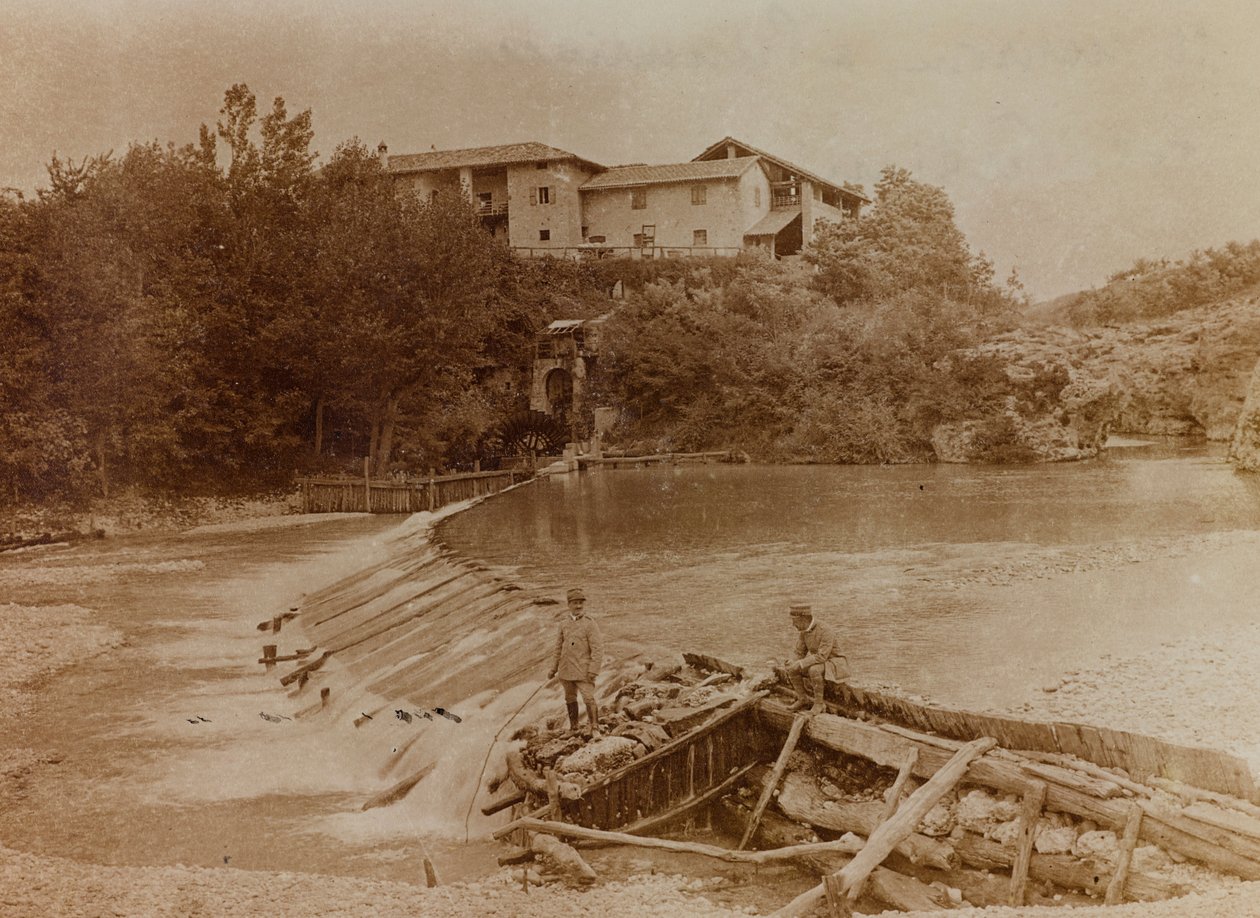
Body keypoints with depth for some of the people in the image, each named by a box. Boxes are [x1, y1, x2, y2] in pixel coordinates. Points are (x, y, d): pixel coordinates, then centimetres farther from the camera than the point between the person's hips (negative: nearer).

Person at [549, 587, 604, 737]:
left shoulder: (590, 623, -8)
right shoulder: (564, 623, 6)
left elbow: (598, 648, -13)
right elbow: (559, 647, 14)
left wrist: (593, 670, -19)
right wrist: (554, 668, 14)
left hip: (583, 670, -5)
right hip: (566, 669, 5)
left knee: (589, 699, -13)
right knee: (570, 699, 15)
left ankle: (595, 729, -8)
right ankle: (573, 727, 28)